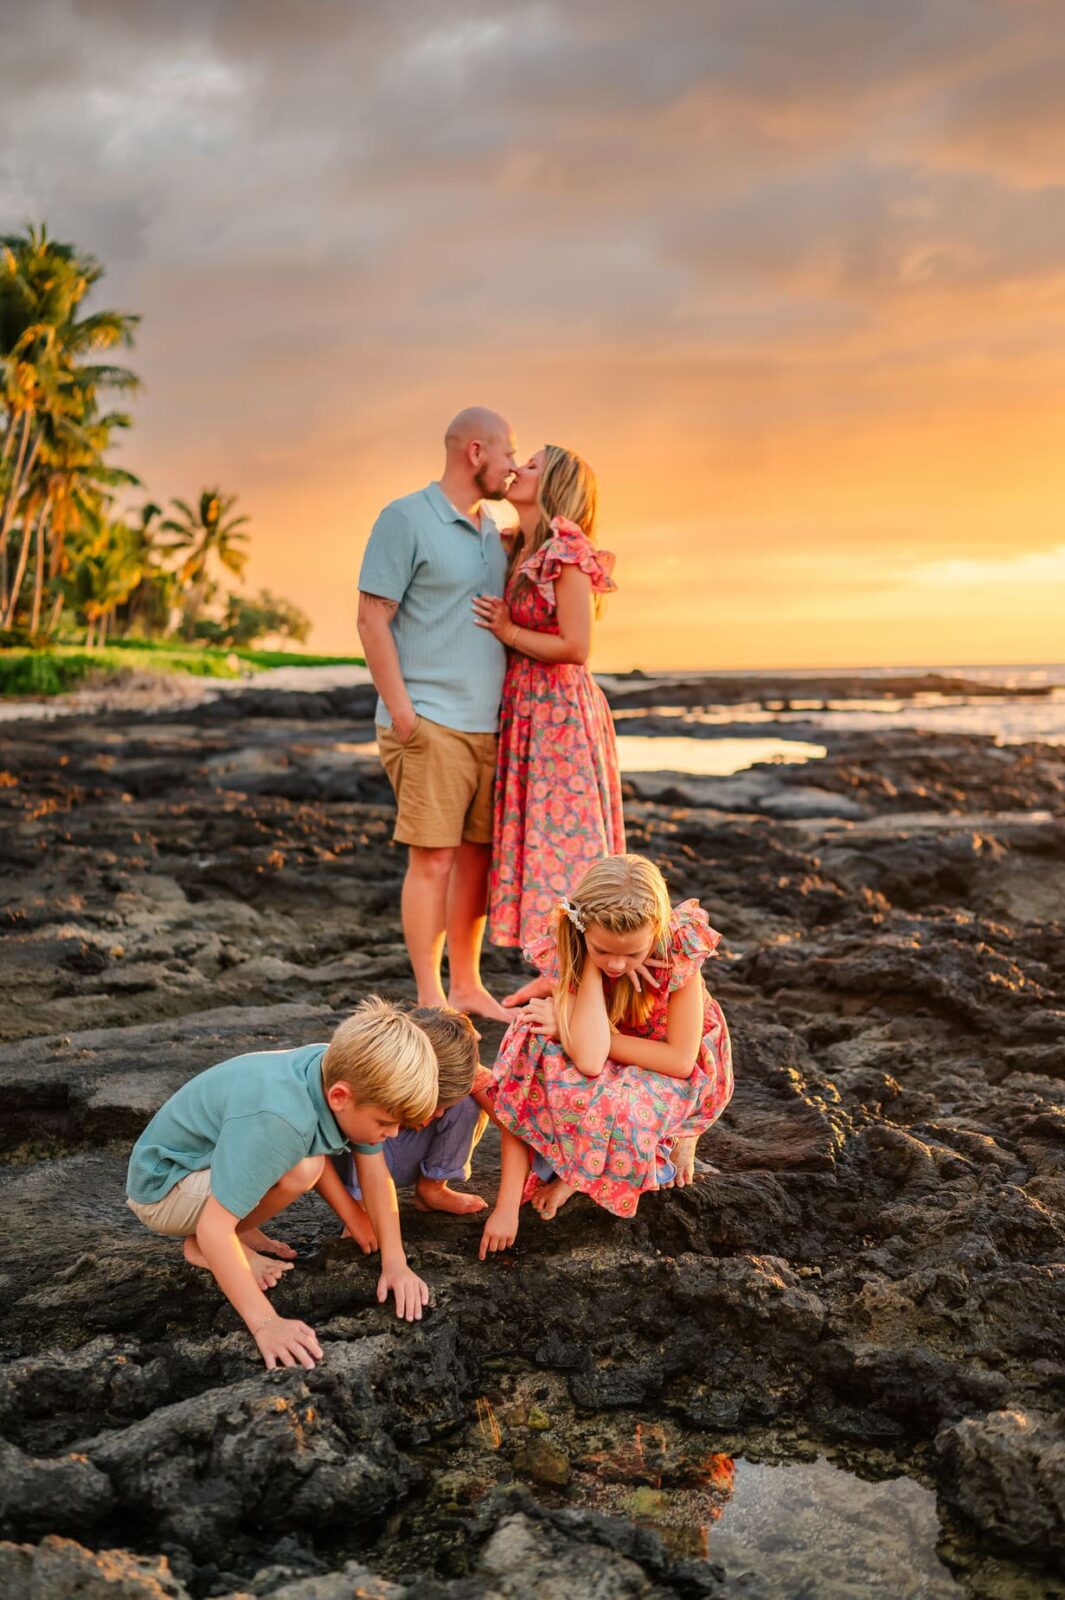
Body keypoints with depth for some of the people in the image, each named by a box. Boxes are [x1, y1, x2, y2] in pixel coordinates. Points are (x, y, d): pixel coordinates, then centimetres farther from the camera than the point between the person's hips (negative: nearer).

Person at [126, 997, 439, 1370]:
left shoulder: (343, 1071, -17)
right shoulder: (276, 1120, -39)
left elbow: (375, 1172, -6)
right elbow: (214, 1228, -37)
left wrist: (395, 1263, -11)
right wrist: (265, 1322, -39)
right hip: (161, 1190, -8)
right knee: (301, 1170, -28)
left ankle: (241, 1227, 7)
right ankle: (201, 1248, -6)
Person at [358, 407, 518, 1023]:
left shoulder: (492, 532, 18)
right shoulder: (406, 518, -4)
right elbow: (372, 616, -10)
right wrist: (400, 708, -17)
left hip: (488, 724, 8)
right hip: (430, 721, -7)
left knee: (479, 855, 10)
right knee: (434, 857, -7)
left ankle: (467, 985, 22)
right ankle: (430, 1000, 1)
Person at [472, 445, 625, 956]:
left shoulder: (566, 553, -13)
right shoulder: (516, 553, 12)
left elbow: (575, 647, -18)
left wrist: (509, 632, -10)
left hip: (560, 712, -8)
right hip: (522, 712, 8)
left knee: (562, 839, -4)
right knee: (539, 839, 11)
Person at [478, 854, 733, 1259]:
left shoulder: (679, 948, -31)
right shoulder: (563, 950, -25)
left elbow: (681, 1059, -26)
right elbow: (587, 1059, -33)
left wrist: (568, 1029, -27)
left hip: (675, 1073, -2)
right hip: (609, 1071, 3)